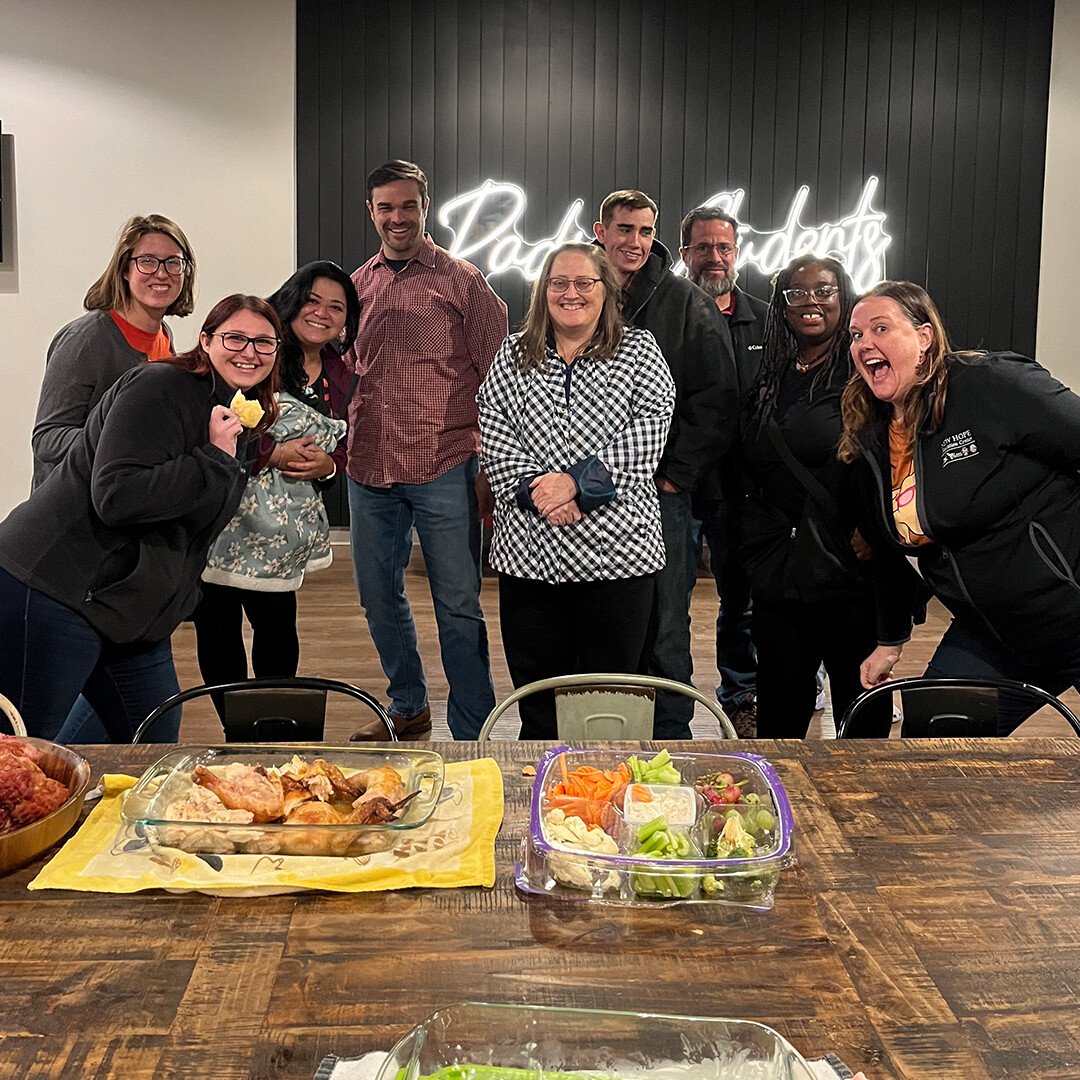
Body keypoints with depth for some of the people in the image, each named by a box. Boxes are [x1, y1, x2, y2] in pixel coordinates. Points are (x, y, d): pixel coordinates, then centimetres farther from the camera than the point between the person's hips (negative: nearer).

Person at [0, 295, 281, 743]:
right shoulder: (160, 388, -14)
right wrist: (215, 458, -22)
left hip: (130, 609, 9)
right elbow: (116, 496, -27)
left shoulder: (237, 421, 15)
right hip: (51, 591, -9)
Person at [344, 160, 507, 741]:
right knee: (378, 596, 14)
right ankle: (408, 709, 33)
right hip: (369, 471, 5)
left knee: (458, 606, 0)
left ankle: (471, 733, 12)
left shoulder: (461, 280, -1)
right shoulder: (357, 285, 12)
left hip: (445, 470, -5)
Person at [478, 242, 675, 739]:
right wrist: (534, 491, -13)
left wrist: (576, 481, -16)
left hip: (615, 548, -2)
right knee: (536, 696, 9)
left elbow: (647, 436, -7)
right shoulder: (512, 356, 12)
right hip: (530, 549, 2)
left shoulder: (640, 352, 6)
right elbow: (494, 437, 3)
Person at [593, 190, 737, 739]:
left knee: (665, 629, 4)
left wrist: (678, 473, -6)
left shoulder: (688, 305, 0)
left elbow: (716, 401, -2)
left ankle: (670, 737, 18)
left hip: (661, 493, -2)